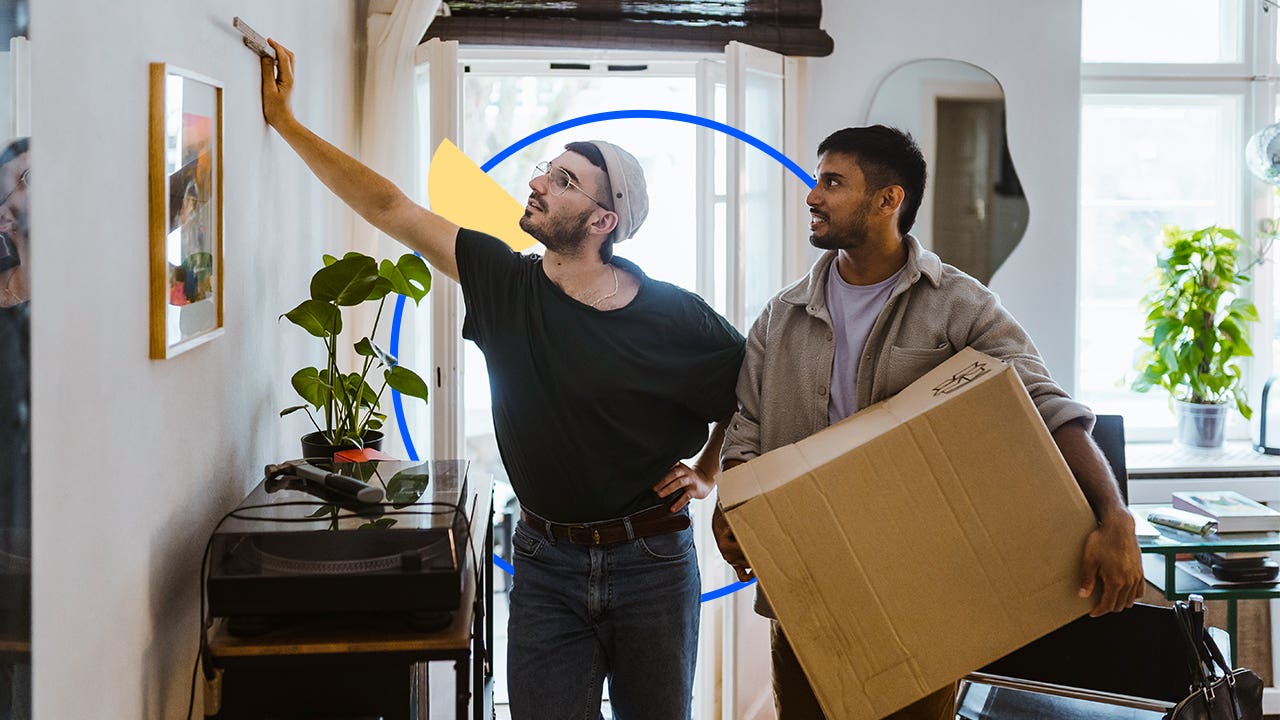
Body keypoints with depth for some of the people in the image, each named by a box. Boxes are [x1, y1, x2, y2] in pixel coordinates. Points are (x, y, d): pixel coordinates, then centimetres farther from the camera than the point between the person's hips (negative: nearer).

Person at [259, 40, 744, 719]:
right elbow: (388, 207, -1)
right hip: (545, 561, 2)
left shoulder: (676, 319, -11)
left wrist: (708, 472, -1)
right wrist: (285, 121, 0)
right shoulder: (505, 284, -3)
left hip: (650, 561, -2)